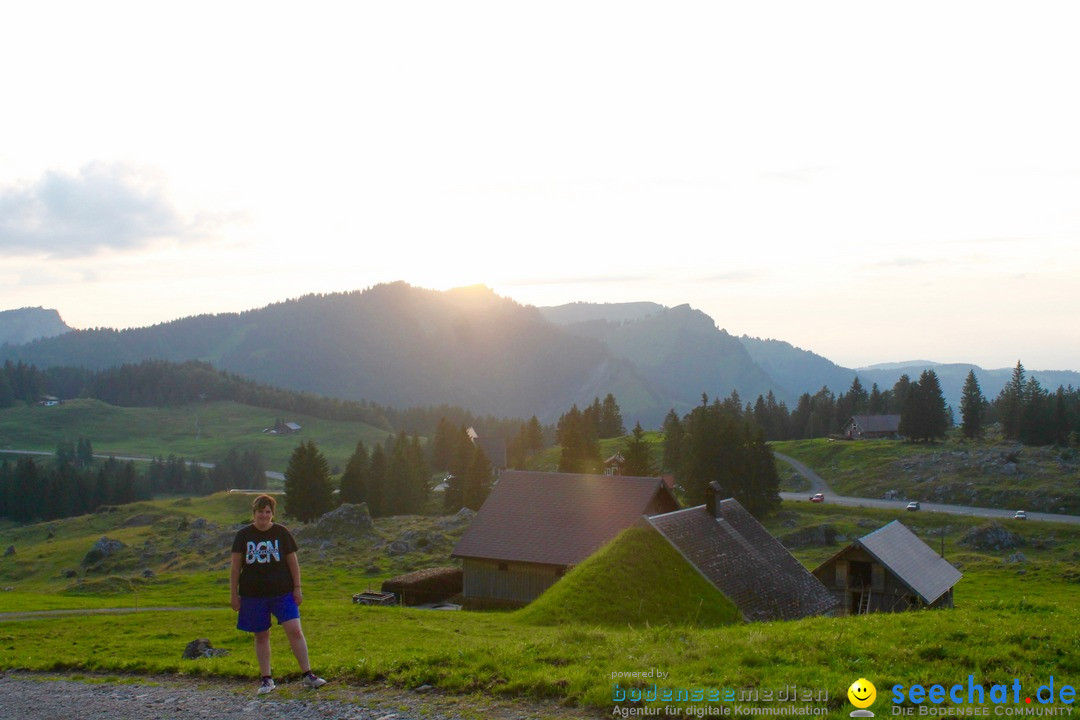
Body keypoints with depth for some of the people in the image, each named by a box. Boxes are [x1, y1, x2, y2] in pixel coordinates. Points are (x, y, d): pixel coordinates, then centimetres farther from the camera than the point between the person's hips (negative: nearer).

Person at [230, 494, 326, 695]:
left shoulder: (282, 533, 2)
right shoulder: (243, 535, 2)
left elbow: (293, 562, 5)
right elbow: (235, 566, 4)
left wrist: (297, 588, 0)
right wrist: (234, 594, 1)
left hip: (283, 592, -1)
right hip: (253, 594, 1)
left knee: (295, 631, -9)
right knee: (261, 636, 7)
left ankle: (308, 675, -4)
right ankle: (267, 680, 18)